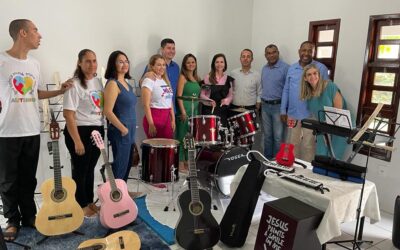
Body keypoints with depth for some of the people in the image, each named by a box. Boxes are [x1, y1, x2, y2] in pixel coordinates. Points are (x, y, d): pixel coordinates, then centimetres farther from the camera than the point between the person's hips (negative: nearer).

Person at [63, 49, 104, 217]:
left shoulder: (98, 82, 9)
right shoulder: (75, 84, -14)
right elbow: (68, 115, -18)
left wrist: (101, 131, 10)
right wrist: (77, 141, -20)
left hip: (97, 130, 7)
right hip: (81, 131, -7)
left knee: (90, 168, 17)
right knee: (80, 170, 6)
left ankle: (89, 202, 32)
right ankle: (81, 206, 23)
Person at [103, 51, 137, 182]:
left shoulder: (126, 83, 13)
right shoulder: (112, 84, -13)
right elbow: (108, 112, -20)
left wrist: (131, 131, 16)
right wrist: (123, 129, -16)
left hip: (130, 133, 9)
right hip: (120, 134, -9)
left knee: (127, 166, 15)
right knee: (119, 169, -1)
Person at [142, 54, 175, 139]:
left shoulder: (165, 80, 14)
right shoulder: (149, 81, -8)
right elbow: (146, 105, -14)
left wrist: (173, 119, 11)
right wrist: (151, 124, -17)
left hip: (167, 117, 7)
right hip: (154, 117, -7)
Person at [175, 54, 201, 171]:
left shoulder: (196, 78, 15)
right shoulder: (182, 77, -6)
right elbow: (179, 95, -12)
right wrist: (183, 111, -18)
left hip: (195, 110, 7)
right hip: (184, 110, -7)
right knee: (182, 136, -2)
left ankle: (188, 160, 21)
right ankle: (180, 162, 5)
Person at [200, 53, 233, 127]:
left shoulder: (228, 79, 9)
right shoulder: (208, 78, 1)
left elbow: (231, 95, 12)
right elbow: (202, 94, 1)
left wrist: (226, 100, -9)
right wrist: (209, 100, -17)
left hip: (223, 110, 2)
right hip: (209, 109, -2)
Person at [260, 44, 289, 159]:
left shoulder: (285, 68, -11)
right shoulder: (264, 68, 11)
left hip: (279, 106, -6)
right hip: (265, 106, 6)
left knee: (278, 136, 0)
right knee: (267, 135, 15)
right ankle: (267, 159, 27)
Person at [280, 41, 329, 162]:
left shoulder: (321, 68, -6)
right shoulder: (291, 68, 7)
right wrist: (283, 110, 7)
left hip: (311, 115, -4)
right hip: (293, 114, 4)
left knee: (308, 146, 5)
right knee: (293, 144, 16)